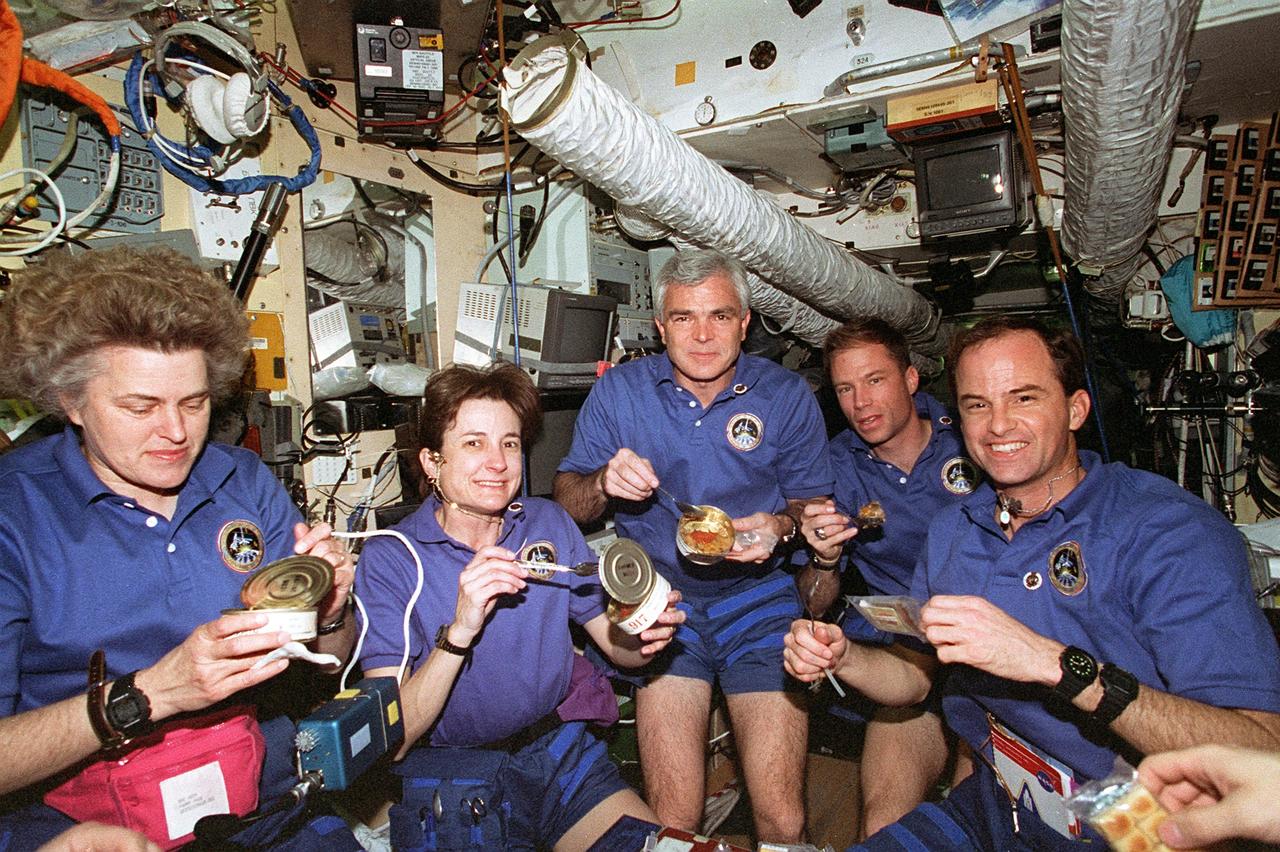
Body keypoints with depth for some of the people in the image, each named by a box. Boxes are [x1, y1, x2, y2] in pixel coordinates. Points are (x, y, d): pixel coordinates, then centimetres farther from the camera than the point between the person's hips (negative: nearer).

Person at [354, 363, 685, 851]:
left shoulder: (550, 525, 2)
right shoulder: (388, 560, -9)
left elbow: (617, 645, 5)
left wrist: (645, 637, -18)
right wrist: (459, 631, -28)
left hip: (558, 749, 4)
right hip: (447, 769, -4)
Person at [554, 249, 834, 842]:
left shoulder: (787, 396, 3)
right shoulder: (618, 391, 3)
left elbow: (814, 505, 10)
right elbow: (566, 503, 6)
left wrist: (781, 527, -12)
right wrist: (603, 482, -16)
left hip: (759, 594, 0)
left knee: (783, 821, -8)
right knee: (673, 820, -10)